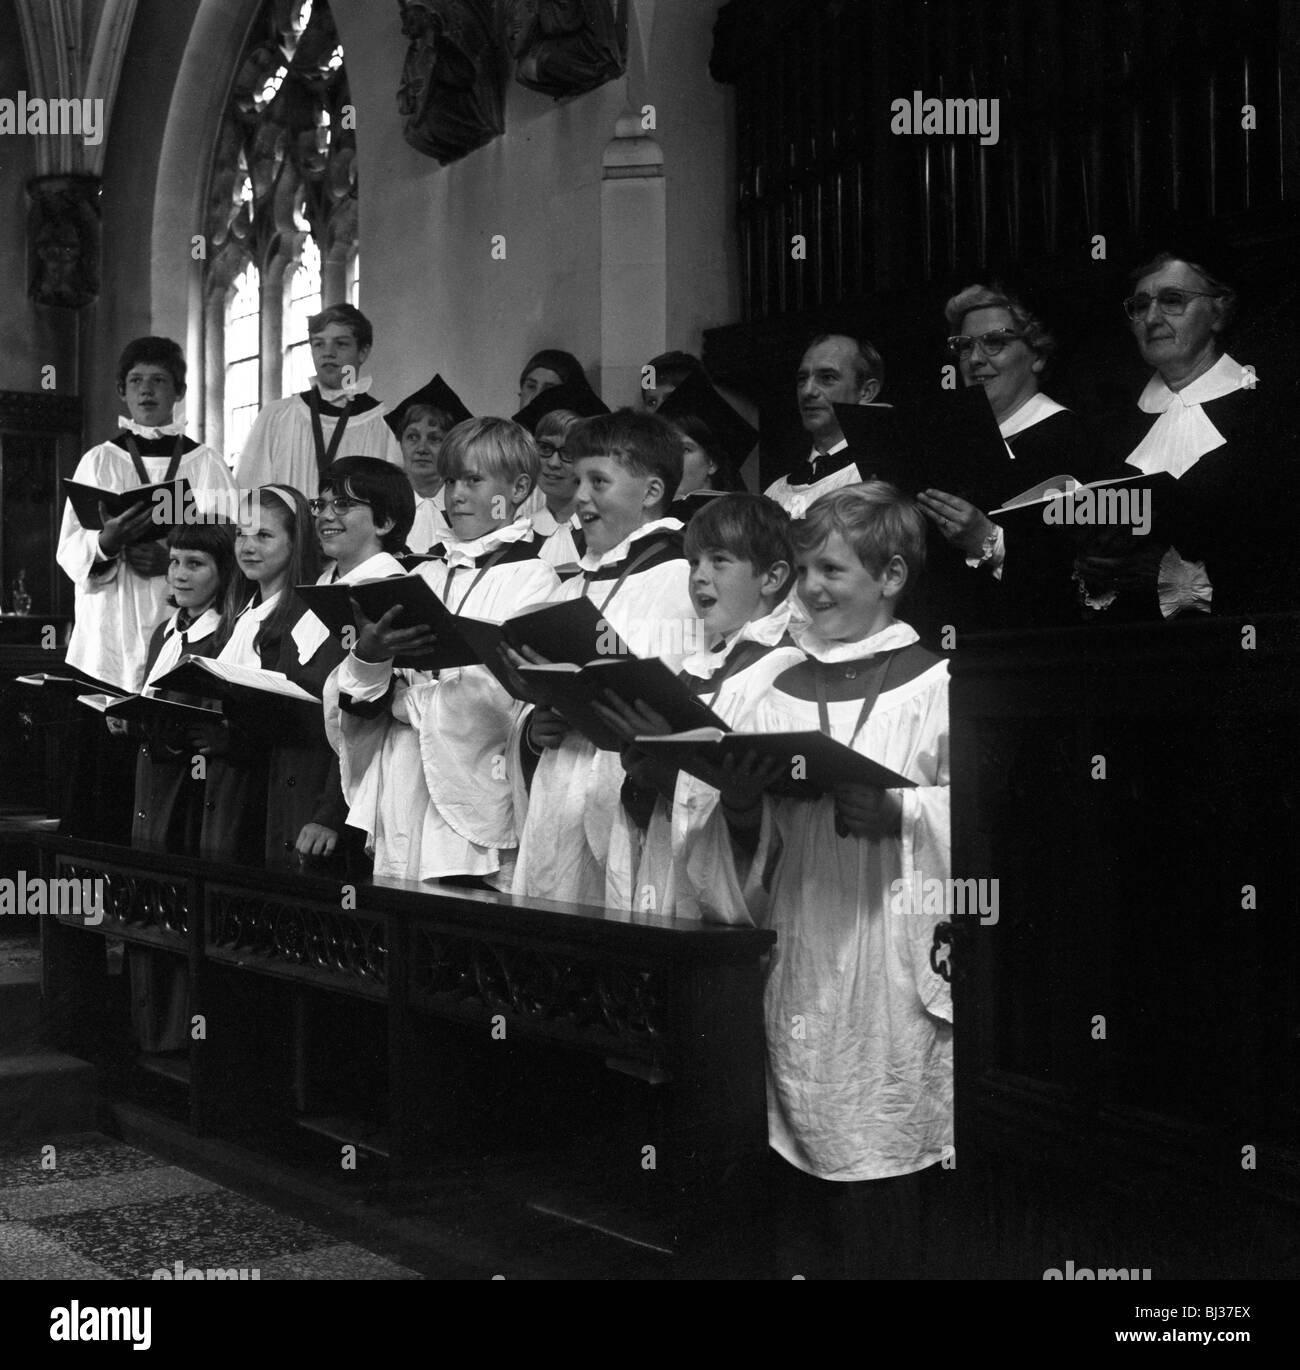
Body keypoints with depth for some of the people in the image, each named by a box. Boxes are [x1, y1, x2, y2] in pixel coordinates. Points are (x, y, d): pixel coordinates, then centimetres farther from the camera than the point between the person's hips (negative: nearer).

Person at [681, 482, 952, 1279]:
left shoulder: (936, 685, -2)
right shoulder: (786, 691, 12)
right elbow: (758, 850, 13)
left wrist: (904, 812, -22)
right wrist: (740, 810, -8)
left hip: (889, 957, -4)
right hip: (802, 959, 5)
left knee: (881, 1163, -3)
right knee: (808, 1148, 8)